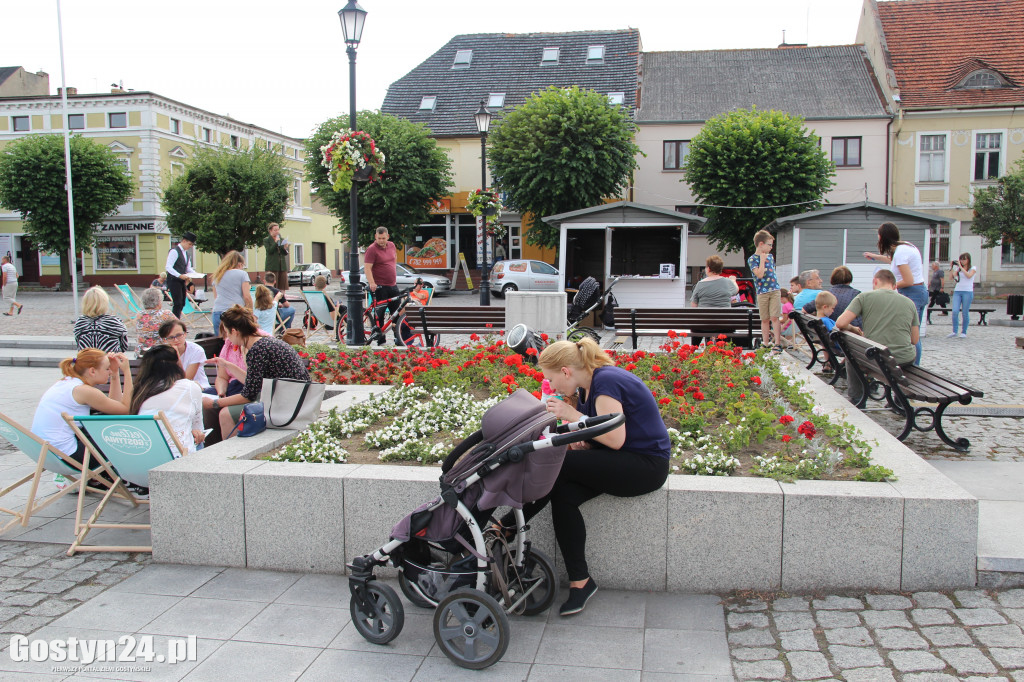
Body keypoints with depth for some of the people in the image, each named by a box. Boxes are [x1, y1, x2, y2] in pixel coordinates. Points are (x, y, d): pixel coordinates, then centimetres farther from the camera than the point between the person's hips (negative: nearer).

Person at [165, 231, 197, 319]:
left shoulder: (186, 253, 16)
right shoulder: (174, 251, -11)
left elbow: (188, 268, 21)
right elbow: (168, 267, -19)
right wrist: (180, 275, -27)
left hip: (182, 281, 9)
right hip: (174, 281, -9)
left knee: (182, 304, 8)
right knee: (178, 303, -13)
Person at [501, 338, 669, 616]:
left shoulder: (605, 381, -19)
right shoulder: (589, 385, 9)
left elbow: (616, 439, -24)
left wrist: (573, 415, -19)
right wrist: (578, 440, -5)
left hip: (646, 465, -9)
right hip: (622, 462, 9)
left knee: (555, 464, -21)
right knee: (563, 494, -15)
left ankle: (507, 525, -6)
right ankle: (580, 582, -10)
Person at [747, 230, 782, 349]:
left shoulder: (770, 256, 12)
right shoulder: (752, 259, -5)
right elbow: (759, 274, -18)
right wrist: (762, 259, -13)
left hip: (775, 291, 3)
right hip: (762, 293, -3)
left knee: (775, 317, -5)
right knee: (765, 319, 5)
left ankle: (777, 343, -5)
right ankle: (765, 343, 14)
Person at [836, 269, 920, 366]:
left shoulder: (864, 297, 1)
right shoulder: (910, 303, 8)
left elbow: (840, 323, -8)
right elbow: (915, 340, 11)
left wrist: (853, 329, 13)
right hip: (905, 359, 2)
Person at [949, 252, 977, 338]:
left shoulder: (972, 269, 6)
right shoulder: (958, 268, 15)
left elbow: (969, 276, -13)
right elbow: (952, 277, 3)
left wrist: (961, 267, -12)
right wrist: (952, 268, -4)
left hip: (968, 292, -2)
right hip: (957, 291, 3)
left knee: (965, 313, -2)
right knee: (955, 311, -13)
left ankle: (964, 332, 8)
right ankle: (954, 331, -9)